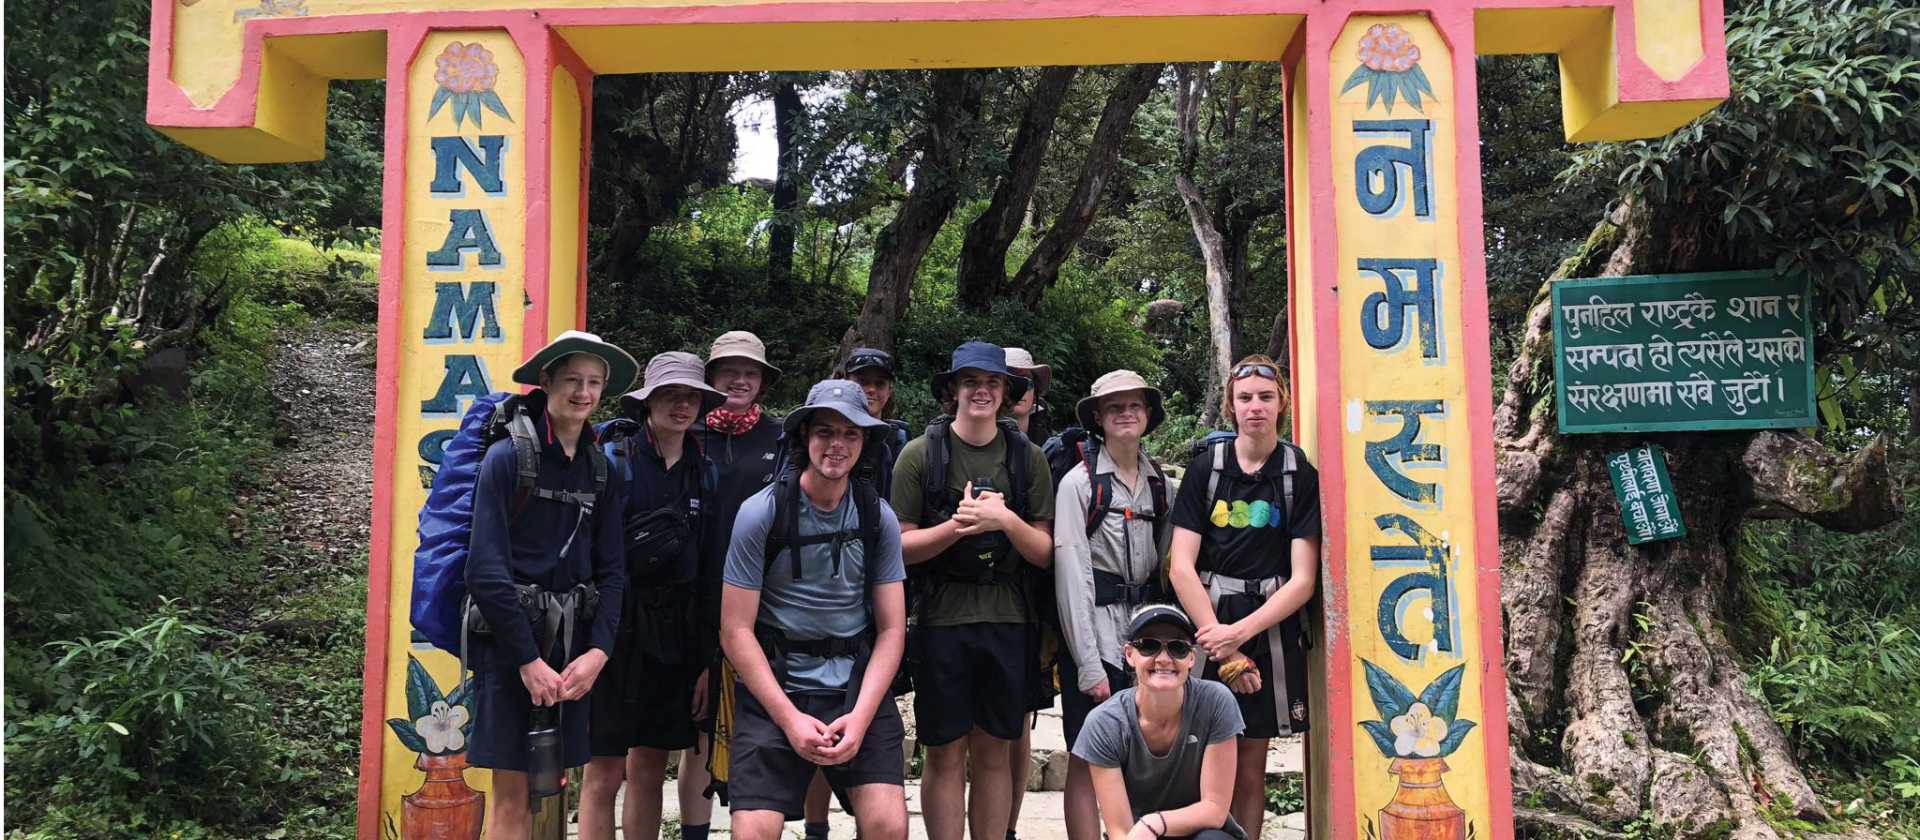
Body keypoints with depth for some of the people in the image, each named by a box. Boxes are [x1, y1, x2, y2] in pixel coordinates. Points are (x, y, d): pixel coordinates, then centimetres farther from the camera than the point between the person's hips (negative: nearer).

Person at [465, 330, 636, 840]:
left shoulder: (601, 471, 9)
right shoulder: (508, 457, -7)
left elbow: (612, 570, 8)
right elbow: (486, 571, -12)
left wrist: (598, 652, -6)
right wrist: (529, 660, -14)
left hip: (572, 644, 5)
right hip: (511, 640, -5)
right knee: (513, 795, -3)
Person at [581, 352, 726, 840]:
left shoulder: (702, 471, 10)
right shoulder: (614, 460, -5)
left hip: (675, 634, 5)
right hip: (619, 628, -5)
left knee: (650, 768, 12)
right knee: (605, 771, -2)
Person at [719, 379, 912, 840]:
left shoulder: (879, 518, 3)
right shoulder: (762, 512, -5)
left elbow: (891, 629, 3)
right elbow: (735, 630, -5)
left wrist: (860, 716, -11)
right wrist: (789, 718, -13)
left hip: (859, 684, 2)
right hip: (774, 685, -2)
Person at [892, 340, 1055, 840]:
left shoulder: (1028, 458, 5)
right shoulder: (921, 454, 0)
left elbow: (1044, 554, 4)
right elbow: (900, 546, -3)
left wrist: (1006, 520, -14)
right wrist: (956, 526, -17)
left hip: (1007, 620, 2)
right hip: (942, 620, -2)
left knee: (994, 753, 10)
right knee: (945, 755, 4)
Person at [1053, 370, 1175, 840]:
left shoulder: (1158, 483, 10)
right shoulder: (1080, 482, -6)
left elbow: (1166, 564, 11)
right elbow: (1072, 576, -11)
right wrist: (1089, 665, -14)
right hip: (1096, 630, -5)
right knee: (1088, 761, -1)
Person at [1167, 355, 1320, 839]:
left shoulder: (1301, 476, 0)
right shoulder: (1205, 468, 1)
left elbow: (1302, 580, -4)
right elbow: (1181, 567, -3)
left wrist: (1239, 633, -14)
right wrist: (1222, 647, -10)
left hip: (1269, 627, 0)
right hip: (1205, 623, 0)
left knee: (1250, 766, 8)